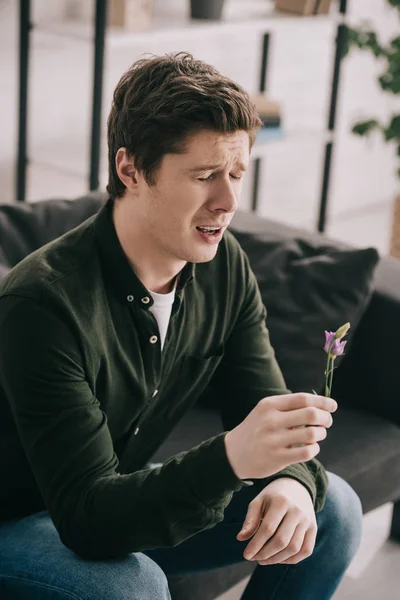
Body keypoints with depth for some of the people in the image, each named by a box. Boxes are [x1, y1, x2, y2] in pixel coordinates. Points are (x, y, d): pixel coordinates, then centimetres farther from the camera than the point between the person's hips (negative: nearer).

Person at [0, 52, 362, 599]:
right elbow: (88, 519, -34)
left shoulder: (225, 267, -9)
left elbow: (265, 417, -5)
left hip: (133, 499, 7)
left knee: (332, 509, -3)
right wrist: (231, 457, -50)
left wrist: (293, 482, -29)